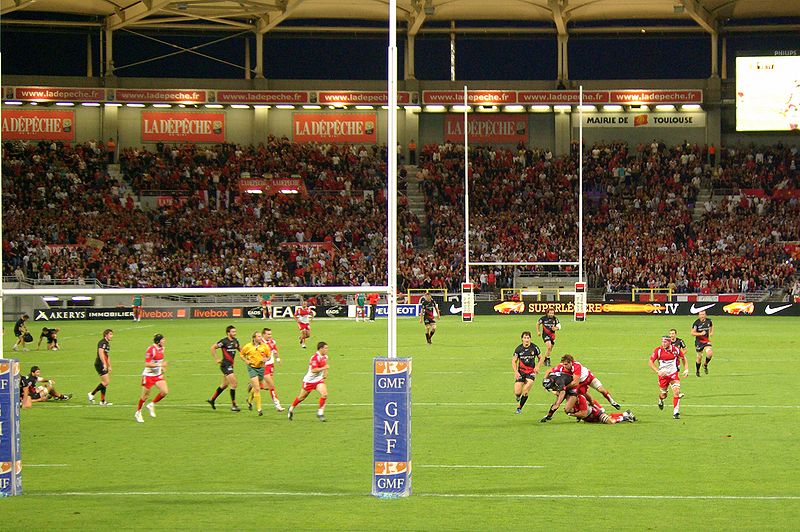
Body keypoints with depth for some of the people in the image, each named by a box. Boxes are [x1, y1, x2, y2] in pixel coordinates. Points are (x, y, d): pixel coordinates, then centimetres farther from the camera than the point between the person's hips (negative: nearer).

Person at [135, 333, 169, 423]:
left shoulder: (161, 349, 4)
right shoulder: (151, 350, -21)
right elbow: (147, 364, -24)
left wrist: (162, 368, 7)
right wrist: (160, 365, -28)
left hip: (158, 375, 7)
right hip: (148, 375, -7)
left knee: (165, 391, -7)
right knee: (145, 395, 2)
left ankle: (151, 405, 14)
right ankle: (138, 413, 21)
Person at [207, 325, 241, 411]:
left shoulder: (235, 341, 8)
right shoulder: (224, 341, -14)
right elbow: (212, 348, -11)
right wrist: (216, 359, -11)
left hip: (230, 365, 9)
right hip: (225, 365, -9)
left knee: (224, 384, 19)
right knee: (234, 384, -12)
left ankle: (212, 399, 33)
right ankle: (233, 405, -5)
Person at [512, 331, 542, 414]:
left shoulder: (534, 347, -5)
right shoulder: (519, 349, -4)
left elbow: (540, 358, 9)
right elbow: (514, 361, 3)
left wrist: (537, 366, -10)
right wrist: (516, 372, -11)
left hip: (531, 372, -1)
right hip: (521, 372, 1)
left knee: (525, 392, -14)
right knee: (517, 392, -8)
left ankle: (519, 407, 7)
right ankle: (518, 398, 30)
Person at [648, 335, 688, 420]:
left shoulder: (676, 350, -9)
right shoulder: (658, 350, -14)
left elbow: (683, 358, 10)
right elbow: (650, 362, -12)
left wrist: (686, 369, 0)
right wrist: (658, 371, -24)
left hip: (673, 374, 0)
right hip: (663, 375, 0)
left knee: (676, 392, -17)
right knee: (663, 395, 11)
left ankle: (676, 412, -9)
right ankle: (660, 400, 50)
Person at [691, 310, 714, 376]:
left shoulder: (708, 321, 0)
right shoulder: (696, 323, -12)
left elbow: (711, 326, 24)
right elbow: (693, 333, -12)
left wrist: (711, 332, 9)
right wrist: (700, 333, -25)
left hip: (706, 341, 2)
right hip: (699, 342, -2)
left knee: (710, 353, -20)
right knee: (699, 357, 3)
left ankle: (705, 365, 8)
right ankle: (697, 370, 26)